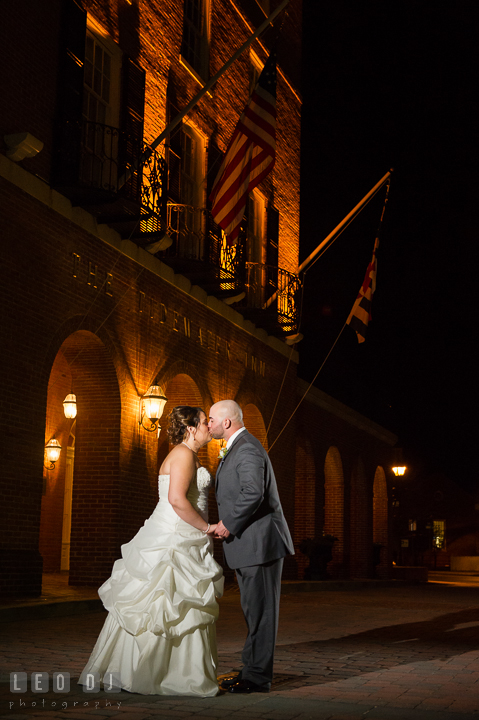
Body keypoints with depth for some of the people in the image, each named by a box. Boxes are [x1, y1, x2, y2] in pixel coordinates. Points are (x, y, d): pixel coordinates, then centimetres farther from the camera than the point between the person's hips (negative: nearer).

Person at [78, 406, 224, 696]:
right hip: (174, 539, -10)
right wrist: (206, 527, -16)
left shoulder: (190, 456, 20)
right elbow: (176, 499, -23)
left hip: (181, 540, 10)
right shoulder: (183, 454, -12)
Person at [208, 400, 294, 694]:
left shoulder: (247, 449, -16)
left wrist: (229, 524, -19)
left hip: (260, 542, -11)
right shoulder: (238, 447, 19)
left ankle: (258, 677, 1)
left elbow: (253, 493, -28)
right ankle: (253, 670, 23)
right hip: (250, 545, 11)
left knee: (260, 610, -5)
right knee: (255, 610, 15)